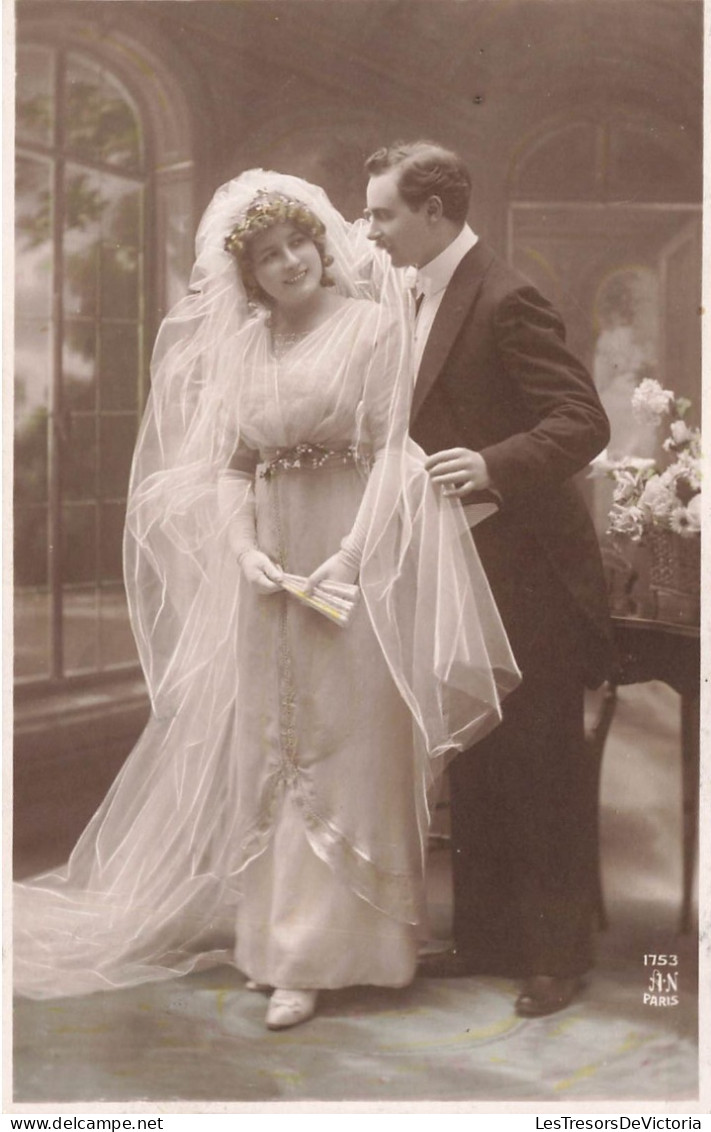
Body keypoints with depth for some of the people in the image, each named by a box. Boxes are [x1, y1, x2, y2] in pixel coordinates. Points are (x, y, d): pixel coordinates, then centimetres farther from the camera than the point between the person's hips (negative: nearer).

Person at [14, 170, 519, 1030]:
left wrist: (350, 558, -16)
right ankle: (272, 925, 22)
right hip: (265, 568, 5)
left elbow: (395, 449, -8)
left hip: (356, 565, -5)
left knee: (342, 748, -1)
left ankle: (312, 954, 7)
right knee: (267, 748, 9)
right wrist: (246, 548, -7)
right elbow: (227, 462, 9)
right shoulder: (239, 346, 12)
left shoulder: (374, 324, -2)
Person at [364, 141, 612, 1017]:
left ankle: (556, 955, 17)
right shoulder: (425, 299, 12)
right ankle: (485, 937, 30)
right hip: (462, 576, 9)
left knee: (544, 767, 3)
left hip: (527, 578, -9)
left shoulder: (506, 300, -16)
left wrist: (493, 466, -33)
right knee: (475, 767, 16)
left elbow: (583, 421, -21)